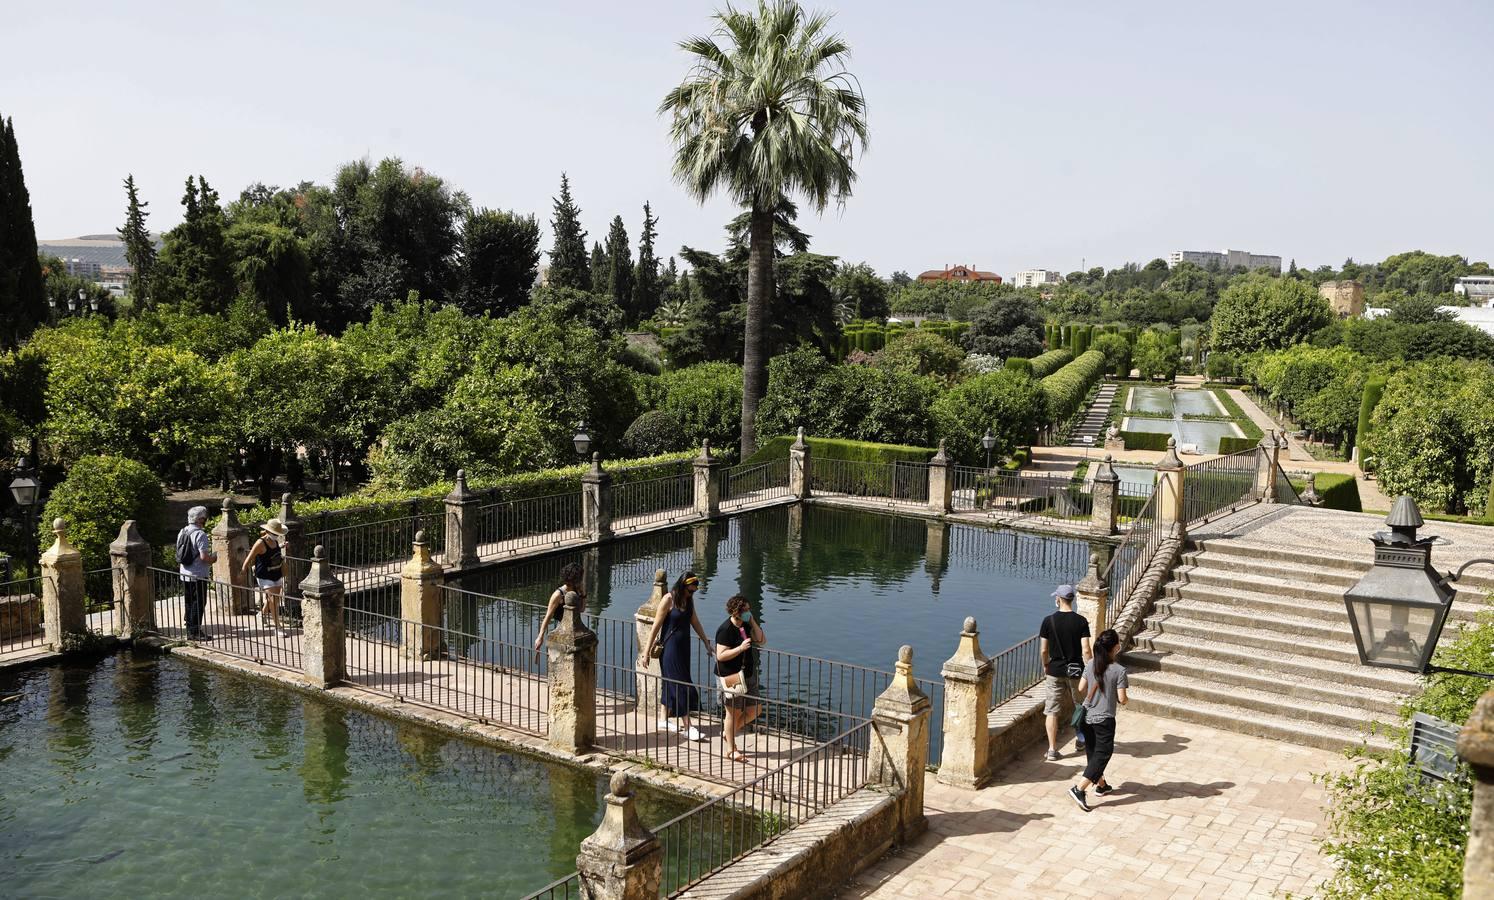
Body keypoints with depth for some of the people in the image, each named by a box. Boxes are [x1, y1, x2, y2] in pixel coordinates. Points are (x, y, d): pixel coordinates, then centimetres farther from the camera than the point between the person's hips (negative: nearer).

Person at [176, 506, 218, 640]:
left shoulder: (182, 532, 10)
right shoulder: (200, 534, -17)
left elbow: (180, 554, 17)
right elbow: (204, 557, -23)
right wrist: (214, 558, -4)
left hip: (184, 574, 8)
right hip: (198, 575, -8)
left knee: (189, 603, 15)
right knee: (198, 604, -2)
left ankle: (190, 630, 21)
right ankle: (196, 631, 0)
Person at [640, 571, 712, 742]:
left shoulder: (689, 599, 5)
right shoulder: (668, 600, -17)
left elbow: (694, 621, 16)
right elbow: (656, 627, -15)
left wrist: (706, 642, 19)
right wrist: (646, 653, -14)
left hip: (683, 646, 7)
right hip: (670, 647, -7)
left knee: (671, 683, 16)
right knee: (682, 685, -5)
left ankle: (664, 720, 27)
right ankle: (687, 726, -1)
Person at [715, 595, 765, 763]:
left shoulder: (746, 626, 6)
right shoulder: (725, 630, -19)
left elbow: (761, 641, 4)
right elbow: (720, 655, -21)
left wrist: (753, 622, -5)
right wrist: (740, 648, -29)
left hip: (747, 675, 8)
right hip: (731, 678, -8)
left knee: (755, 709, 11)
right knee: (734, 712, 3)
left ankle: (728, 733, 29)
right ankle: (730, 749, 18)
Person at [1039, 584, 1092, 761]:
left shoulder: (1048, 621, -8)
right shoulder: (1081, 621, -9)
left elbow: (1043, 650, -3)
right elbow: (1085, 650, -13)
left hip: (1054, 671, 0)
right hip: (1075, 671, 0)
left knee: (1052, 711, 5)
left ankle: (1052, 750, 4)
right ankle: (1080, 740, 38)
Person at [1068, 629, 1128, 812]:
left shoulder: (1091, 665, -2)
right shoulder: (1119, 670, -18)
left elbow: (1081, 688, 4)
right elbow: (1122, 699, -16)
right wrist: (1123, 699, 7)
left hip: (1087, 716, 6)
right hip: (1104, 720, -6)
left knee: (1092, 752, 20)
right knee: (1102, 754, 1)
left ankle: (1101, 785, 38)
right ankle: (1079, 789, -11)